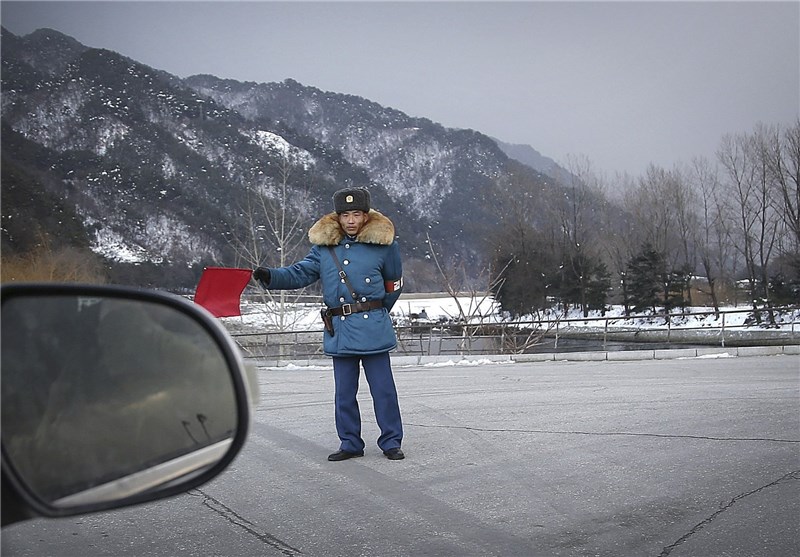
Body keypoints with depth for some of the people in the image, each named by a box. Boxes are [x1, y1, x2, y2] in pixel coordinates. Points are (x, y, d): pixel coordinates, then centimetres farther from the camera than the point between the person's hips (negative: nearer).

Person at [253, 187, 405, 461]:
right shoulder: (324, 247, 4)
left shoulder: (383, 244, -2)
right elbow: (298, 274, 1)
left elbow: (394, 284, 12)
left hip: (373, 328, -3)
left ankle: (391, 442, 16)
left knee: (383, 389, 2)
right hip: (339, 331, 3)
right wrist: (271, 277, -16)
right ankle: (350, 444, 23)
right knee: (344, 392, 10)